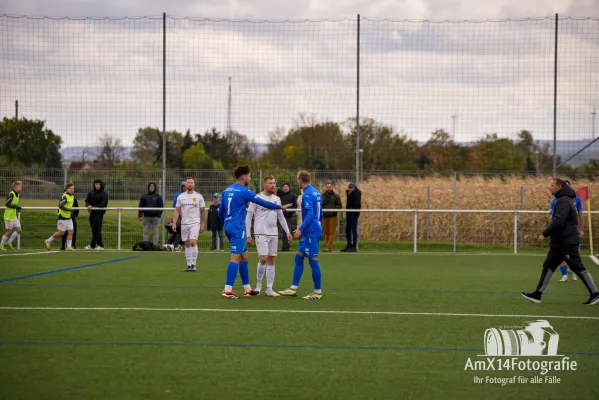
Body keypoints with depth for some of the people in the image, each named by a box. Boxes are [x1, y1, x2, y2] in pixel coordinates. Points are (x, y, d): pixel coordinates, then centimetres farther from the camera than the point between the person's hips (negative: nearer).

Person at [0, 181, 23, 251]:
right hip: (9, 216, -8)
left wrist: (17, 208, 4)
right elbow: (6, 204, -22)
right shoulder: (11, 194, -17)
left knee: (19, 230, 2)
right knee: (9, 231, -3)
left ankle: (9, 243, 14)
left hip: (14, 216, 8)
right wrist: (16, 206, -23)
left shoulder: (18, 194, 10)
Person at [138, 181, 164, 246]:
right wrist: (140, 216, -1)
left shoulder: (158, 196, 5)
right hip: (146, 217, 1)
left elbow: (161, 207, 4)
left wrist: (159, 215, -8)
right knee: (146, 232, 2)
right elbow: (141, 206, 8)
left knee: (155, 232, 1)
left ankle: (155, 245, 5)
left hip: (155, 217, -1)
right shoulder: (144, 196, 7)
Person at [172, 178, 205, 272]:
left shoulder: (198, 196, 1)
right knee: (187, 244, 7)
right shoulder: (181, 197, 7)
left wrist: (202, 224, 4)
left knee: (193, 242, -17)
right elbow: (177, 210, 7)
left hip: (195, 223, -3)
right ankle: (189, 265, 14)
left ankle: (193, 264, -14)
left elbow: (203, 211, 6)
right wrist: (174, 223, -3)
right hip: (184, 223, 3)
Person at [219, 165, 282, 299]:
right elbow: (263, 203, -6)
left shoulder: (227, 191, 12)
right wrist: (280, 207, 6)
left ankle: (247, 289, 19)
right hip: (238, 228, -9)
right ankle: (227, 290, -17)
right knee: (236, 258, -11)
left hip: (229, 227, 9)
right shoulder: (243, 192, -11)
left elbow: (220, 212, 18)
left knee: (244, 256, 15)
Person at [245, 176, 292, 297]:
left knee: (271, 260, 4)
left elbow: (281, 217, 20)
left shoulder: (277, 199, 11)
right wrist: (248, 235, -7)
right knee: (263, 259, -13)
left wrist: (288, 232, 13)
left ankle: (269, 289, 6)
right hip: (261, 233, -5)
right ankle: (258, 285, 7)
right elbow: (248, 217, -3)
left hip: (274, 234, 5)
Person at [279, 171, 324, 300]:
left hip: (311, 232, -10)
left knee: (313, 260, -5)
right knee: (299, 257, 12)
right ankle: (293, 288, 13)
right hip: (315, 230, 10)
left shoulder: (307, 194, -15)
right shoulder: (316, 193, 14)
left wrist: (301, 229, -27)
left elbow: (310, 214, -24)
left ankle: (318, 292, -1)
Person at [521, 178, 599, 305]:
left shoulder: (563, 201, -18)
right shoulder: (565, 199, 14)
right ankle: (537, 294, 11)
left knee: (579, 268, -3)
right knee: (548, 266, 9)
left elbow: (558, 221, -28)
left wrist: (545, 234, -22)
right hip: (559, 243, 10)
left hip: (567, 242, -10)